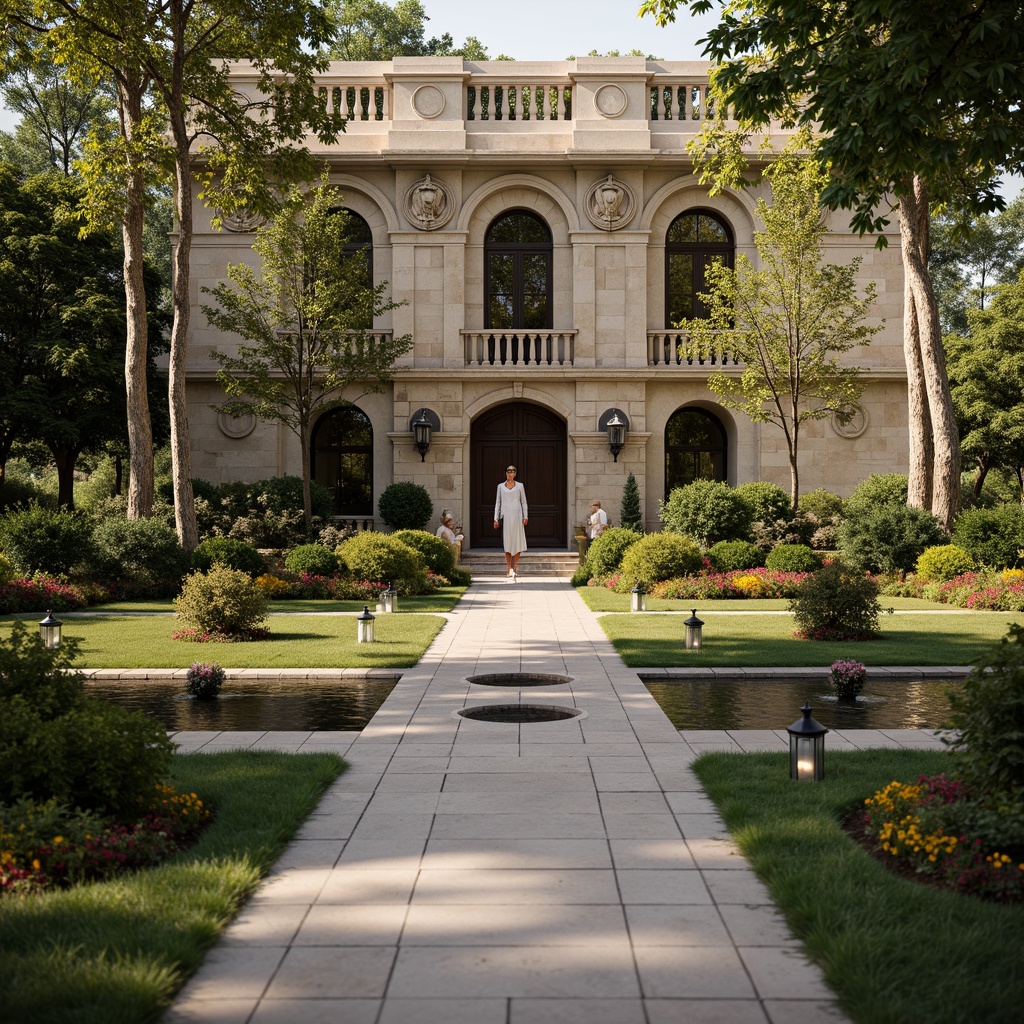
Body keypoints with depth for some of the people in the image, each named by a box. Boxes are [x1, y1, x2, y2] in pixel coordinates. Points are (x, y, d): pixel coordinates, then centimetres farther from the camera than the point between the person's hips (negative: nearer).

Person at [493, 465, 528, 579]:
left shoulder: (519, 486, 9)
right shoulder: (501, 486, 11)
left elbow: (524, 502, 9)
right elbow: (497, 503, 11)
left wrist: (525, 516, -1)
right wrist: (496, 519, 4)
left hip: (516, 516, 0)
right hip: (505, 516, 0)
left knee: (518, 543, -5)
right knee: (507, 543, -1)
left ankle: (514, 568, 1)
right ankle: (509, 569, 1)